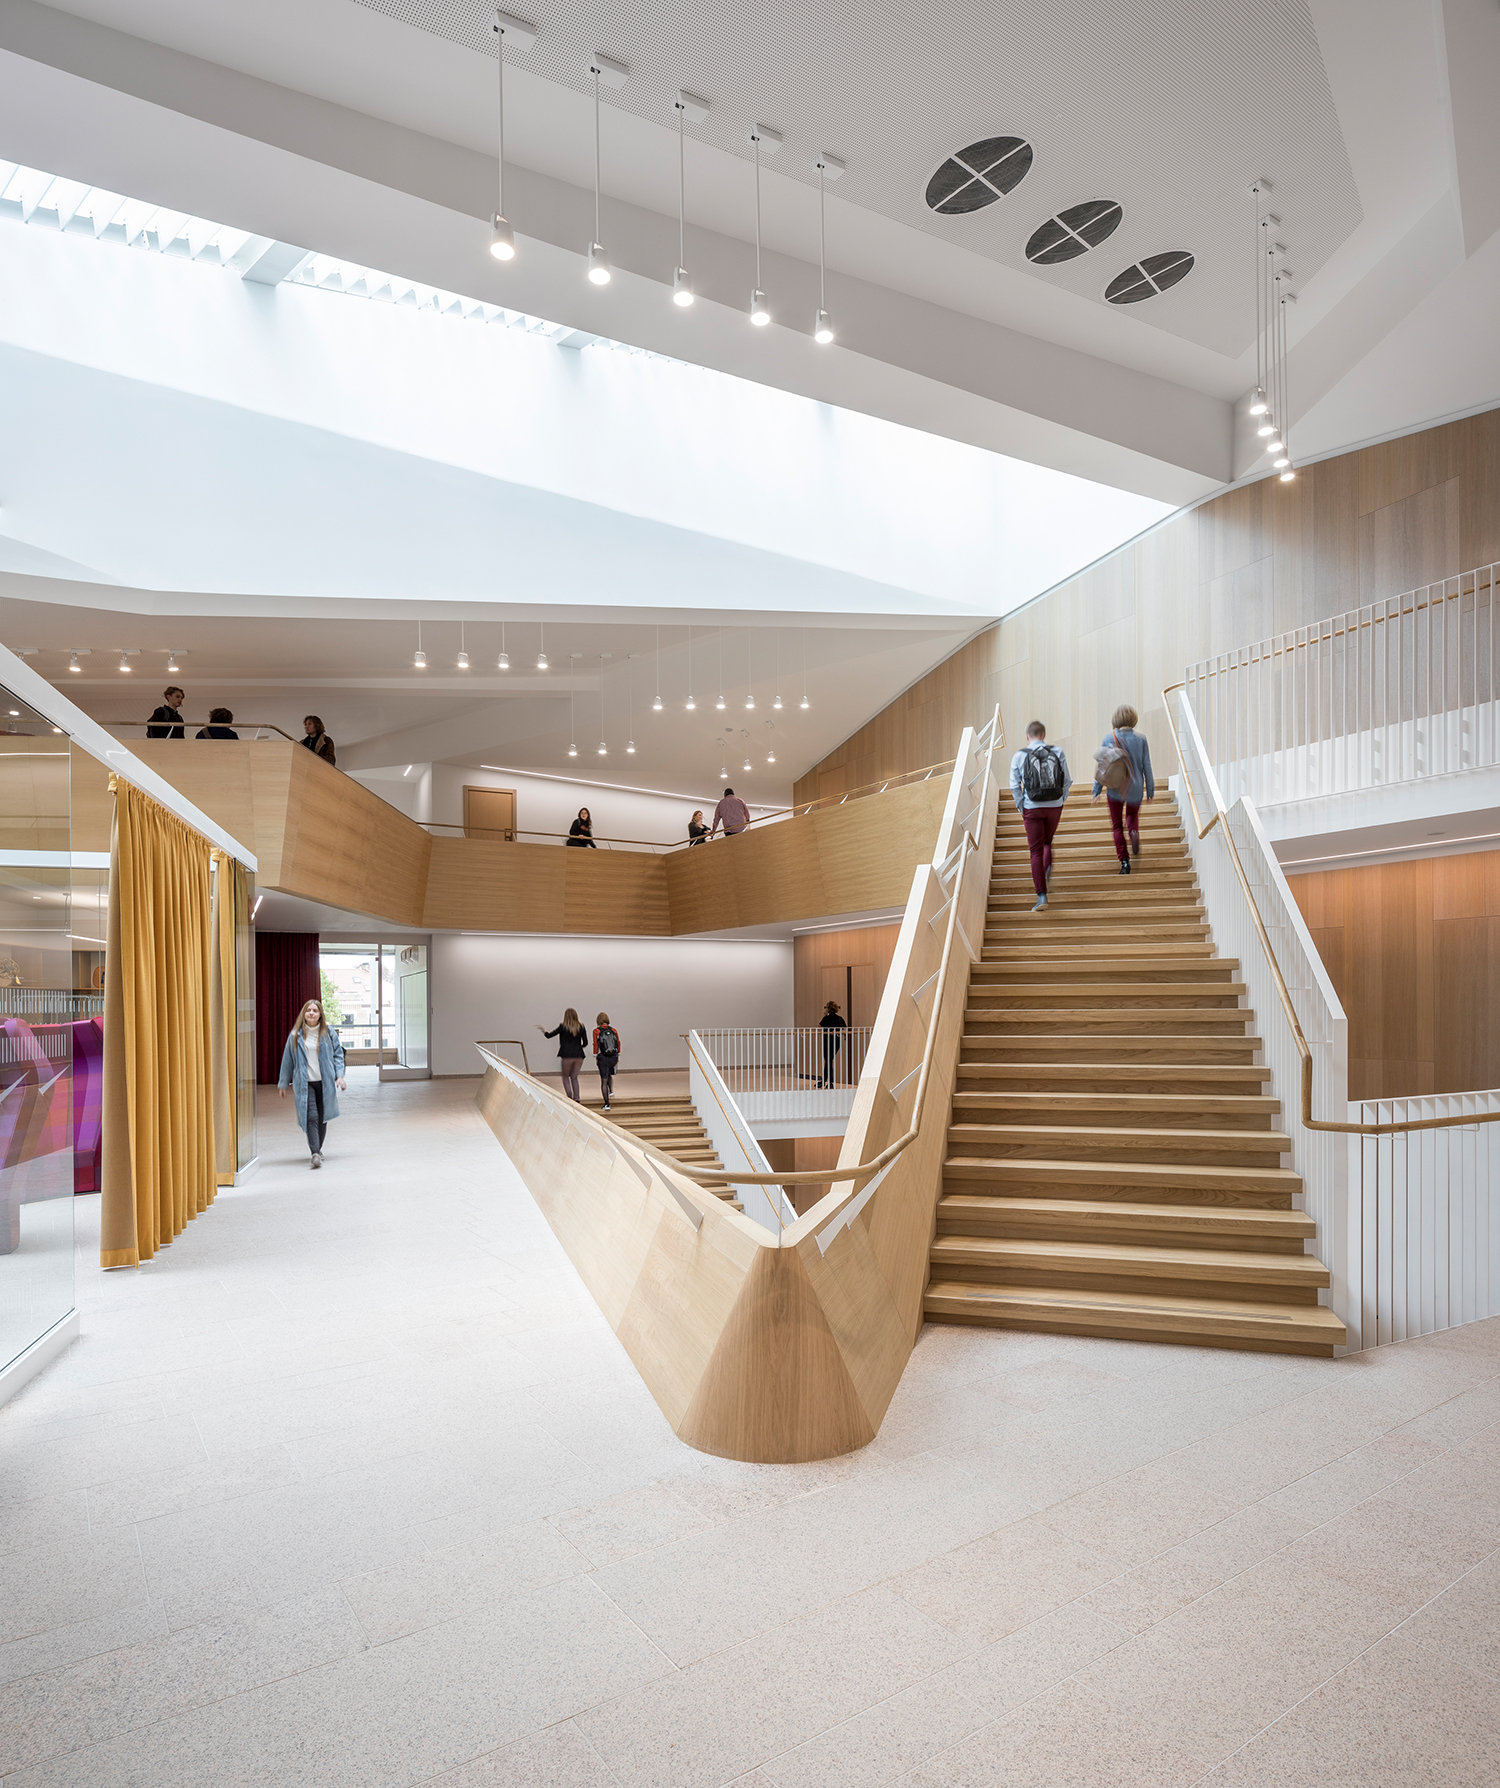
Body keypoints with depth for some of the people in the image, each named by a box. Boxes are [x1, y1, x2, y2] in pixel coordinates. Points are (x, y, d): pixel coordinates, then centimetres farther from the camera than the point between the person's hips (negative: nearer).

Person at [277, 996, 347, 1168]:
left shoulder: (328, 1033, 3)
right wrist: (283, 1084, 13)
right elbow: (288, 1059, 9)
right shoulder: (296, 1035, 2)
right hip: (304, 1083, -1)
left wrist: (340, 1075, -4)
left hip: (325, 1082, 1)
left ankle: (318, 1148, 28)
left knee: (322, 1117, 8)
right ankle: (315, 1153, -19)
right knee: (311, 1116, -14)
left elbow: (338, 1054, 7)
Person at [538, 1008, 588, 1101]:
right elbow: (585, 1042, 4)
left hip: (567, 1056, -3)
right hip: (579, 1056, 3)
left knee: (565, 1077, 13)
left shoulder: (563, 1027, -7)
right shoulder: (581, 1027, 1)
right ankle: (577, 1098, 10)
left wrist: (543, 1030, 18)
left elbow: (549, 1035, -1)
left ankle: (570, 1097, -1)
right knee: (574, 1077, 16)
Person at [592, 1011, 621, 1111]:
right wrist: (618, 1057, 13)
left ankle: (607, 1104, 1)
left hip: (603, 1058, -3)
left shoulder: (596, 1031, -7)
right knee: (610, 1074, 33)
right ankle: (611, 1090, 16)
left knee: (604, 1080, 2)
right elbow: (618, 1044, 5)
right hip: (613, 1057, 3)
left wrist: (595, 1058, -1)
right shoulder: (613, 1030, 2)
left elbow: (596, 1045, -9)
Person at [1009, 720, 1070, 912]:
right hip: (1055, 806, 2)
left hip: (1032, 808, -2)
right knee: (1047, 842, 27)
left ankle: (1042, 895, -5)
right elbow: (1067, 781, 2)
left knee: (1036, 851, 2)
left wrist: (1021, 809, 7)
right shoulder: (1057, 753, 0)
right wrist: (1061, 801, 15)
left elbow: (1015, 786, -4)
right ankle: (1048, 868, 0)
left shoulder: (1019, 756, -4)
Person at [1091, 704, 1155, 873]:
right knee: (1132, 815, 29)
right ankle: (1133, 830, -5)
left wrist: (1097, 790, 3)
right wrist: (1150, 791, 8)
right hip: (1136, 788, 1)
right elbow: (1147, 767, -2)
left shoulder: (1109, 738, -10)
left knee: (1117, 826, 10)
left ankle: (1124, 861, -2)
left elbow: (1102, 765, -6)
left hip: (1115, 789, -1)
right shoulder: (1141, 738, -7)